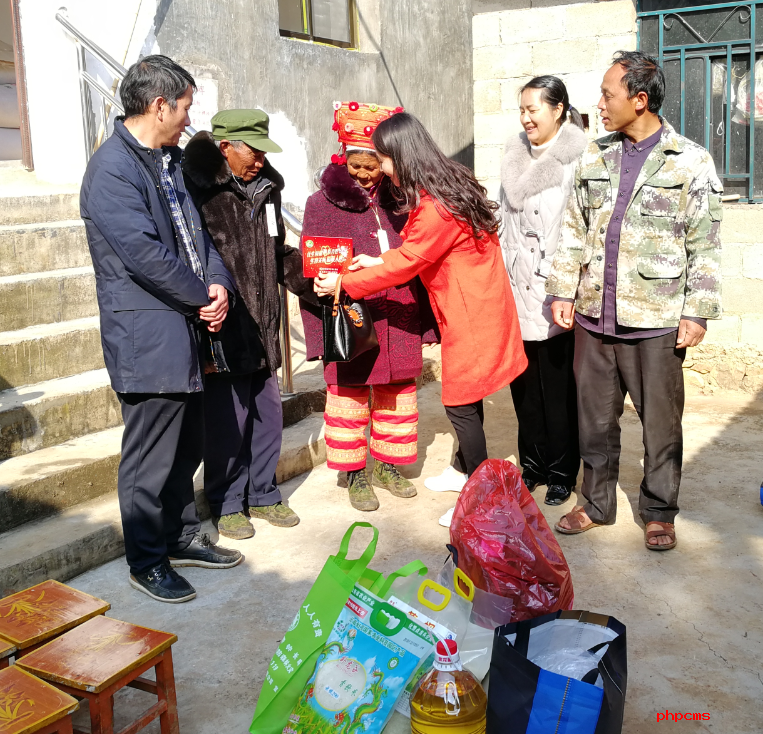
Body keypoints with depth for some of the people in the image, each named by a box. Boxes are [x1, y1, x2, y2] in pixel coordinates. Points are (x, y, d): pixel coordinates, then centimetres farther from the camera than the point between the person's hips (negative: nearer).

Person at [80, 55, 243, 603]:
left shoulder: (169, 161, 14)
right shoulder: (111, 169, -16)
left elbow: (195, 230, 14)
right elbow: (144, 253, -22)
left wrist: (218, 283, -4)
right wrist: (202, 297, -11)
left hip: (188, 332, 9)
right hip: (147, 341, -9)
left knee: (188, 446, 19)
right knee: (151, 460, 2)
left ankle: (183, 536, 36)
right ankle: (147, 562, 19)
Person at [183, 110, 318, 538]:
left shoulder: (265, 189, 12)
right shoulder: (200, 191, -13)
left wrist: (312, 281, 5)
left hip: (263, 331, 7)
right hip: (224, 337, -7)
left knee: (269, 418, 15)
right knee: (228, 425, 3)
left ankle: (263, 496, 33)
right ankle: (227, 504, 23)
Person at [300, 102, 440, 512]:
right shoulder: (323, 203, 0)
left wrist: (424, 317, 8)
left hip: (399, 318, 3)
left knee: (398, 392, 12)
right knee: (350, 394, 4)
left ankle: (387, 467, 29)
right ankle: (355, 475, 18)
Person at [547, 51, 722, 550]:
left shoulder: (692, 162, -2)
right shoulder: (595, 158, 10)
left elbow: (706, 246, -3)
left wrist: (698, 312, -8)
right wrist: (563, 291, 7)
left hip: (656, 322, -4)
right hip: (594, 317, 4)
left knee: (661, 422, 7)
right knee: (596, 417, 13)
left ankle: (659, 512, 25)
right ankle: (598, 504, 29)